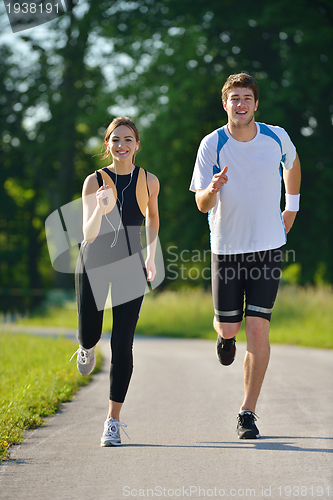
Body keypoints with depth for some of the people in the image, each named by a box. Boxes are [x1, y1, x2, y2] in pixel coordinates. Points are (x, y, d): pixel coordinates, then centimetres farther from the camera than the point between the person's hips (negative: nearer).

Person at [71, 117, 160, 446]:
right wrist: (100, 210, -36)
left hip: (130, 267, 0)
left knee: (122, 344, -7)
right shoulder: (94, 182, -8)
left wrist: (151, 257, 16)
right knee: (89, 335, 8)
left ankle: (113, 420, -1)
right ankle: (87, 348, 49)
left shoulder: (148, 181, -1)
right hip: (94, 263, 0)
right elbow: (89, 235, -17)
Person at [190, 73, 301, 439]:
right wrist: (212, 189, -32)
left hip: (268, 247, 0)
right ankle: (225, 336, 46)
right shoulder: (212, 145, -9)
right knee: (228, 327, 5)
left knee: (257, 330, -8)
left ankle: (248, 412, 1)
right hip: (226, 247, 0)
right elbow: (202, 205, -10)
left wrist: (292, 208, 20)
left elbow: (292, 164, 22)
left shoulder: (276, 138, -3)